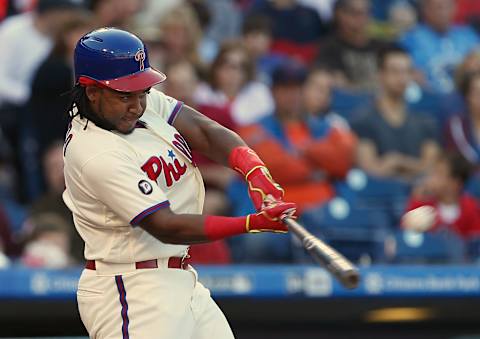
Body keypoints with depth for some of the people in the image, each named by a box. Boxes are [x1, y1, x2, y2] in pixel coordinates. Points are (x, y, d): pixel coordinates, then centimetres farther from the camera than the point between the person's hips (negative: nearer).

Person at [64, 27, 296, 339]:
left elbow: (205, 131, -3)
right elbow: (166, 227, -24)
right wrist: (255, 223, -29)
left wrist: (255, 173, -23)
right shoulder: (96, 154, -23)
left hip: (182, 282, 9)